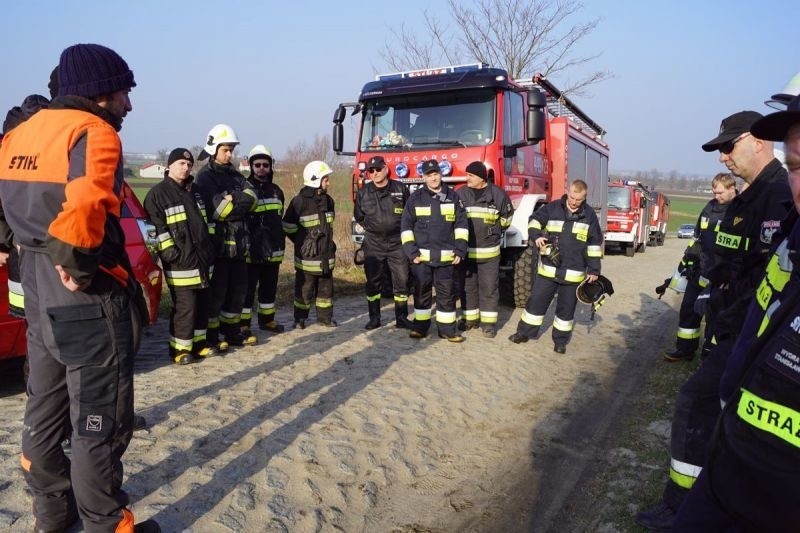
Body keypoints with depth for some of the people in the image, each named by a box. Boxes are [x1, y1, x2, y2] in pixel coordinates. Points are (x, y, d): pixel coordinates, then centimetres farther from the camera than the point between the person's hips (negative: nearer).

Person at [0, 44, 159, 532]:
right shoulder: (94, 132, -14)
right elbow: (85, 207, -31)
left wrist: (41, 254, 14)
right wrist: (78, 265, -18)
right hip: (89, 302, -9)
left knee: (45, 412, 19)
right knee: (100, 422, 4)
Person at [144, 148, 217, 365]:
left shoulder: (194, 192, 19)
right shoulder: (157, 194, -5)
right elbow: (157, 228, -12)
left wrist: (210, 248, 22)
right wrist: (169, 252, -18)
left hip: (202, 259, 8)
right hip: (180, 262, -7)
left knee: (202, 304, 12)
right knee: (185, 306, -7)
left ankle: (198, 342, 24)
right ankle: (179, 348, 6)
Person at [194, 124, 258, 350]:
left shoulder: (235, 175, 16)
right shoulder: (205, 176, -6)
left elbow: (252, 199, 0)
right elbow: (217, 208, -20)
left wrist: (231, 199, -14)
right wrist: (240, 202, -8)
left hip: (238, 243, 8)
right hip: (217, 243, -7)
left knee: (238, 288, 13)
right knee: (216, 290, -1)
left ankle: (231, 330, 25)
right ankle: (210, 335, 10)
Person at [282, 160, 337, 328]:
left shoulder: (328, 200, 8)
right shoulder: (299, 201, -13)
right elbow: (288, 227, -8)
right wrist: (303, 243, 1)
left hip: (326, 255, 6)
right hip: (307, 256, -6)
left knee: (326, 287, 12)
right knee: (305, 289, 4)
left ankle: (325, 316, 25)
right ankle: (300, 319, 18)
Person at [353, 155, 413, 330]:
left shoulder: (400, 189, 0)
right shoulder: (363, 192, 3)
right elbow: (359, 217, 18)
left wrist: (402, 230, 9)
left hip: (397, 243, -1)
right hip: (373, 244, 1)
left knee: (401, 281, 1)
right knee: (373, 282, 5)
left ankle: (401, 318, 11)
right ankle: (374, 318, 15)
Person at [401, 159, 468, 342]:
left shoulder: (453, 197, 7)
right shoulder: (415, 198, 4)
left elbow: (461, 224, 8)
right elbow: (406, 226, 3)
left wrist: (460, 249, 0)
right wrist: (411, 251, -5)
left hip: (446, 256, 1)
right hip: (421, 256, -1)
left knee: (446, 293, 5)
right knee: (422, 292, 8)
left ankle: (447, 328, 14)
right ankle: (420, 326, 19)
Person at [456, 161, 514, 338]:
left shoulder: (498, 194, -4)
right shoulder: (460, 194, 0)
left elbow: (506, 217, 10)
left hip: (489, 251, -2)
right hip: (465, 250, 2)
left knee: (489, 287, 3)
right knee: (467, 287, 10)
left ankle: (488, 322, 12)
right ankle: (470, 318, 22)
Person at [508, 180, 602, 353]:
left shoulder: (589, 215, 2)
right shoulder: (553, 208, 0)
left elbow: (595, 244, 6)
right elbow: (534, 219, 2)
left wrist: (594, 269, 4)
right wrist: (536, 235, -19)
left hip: (573, 273, 0)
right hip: (548, 269, 0)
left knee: (566, 308, 9)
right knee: (536, 301, 6)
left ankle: (561, 340, 23)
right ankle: (524, 332, 21)